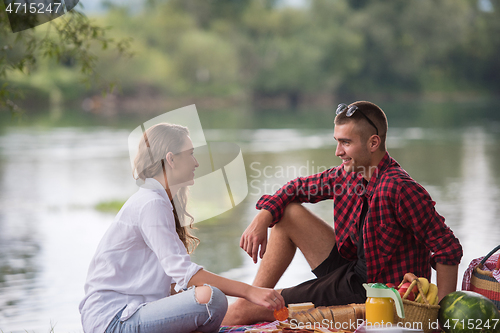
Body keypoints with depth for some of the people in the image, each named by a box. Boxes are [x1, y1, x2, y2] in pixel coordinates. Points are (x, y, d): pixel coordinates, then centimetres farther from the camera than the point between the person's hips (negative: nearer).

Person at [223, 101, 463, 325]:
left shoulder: (399, 189, -27)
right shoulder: (348, 174, 0)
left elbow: (449, 250, -26)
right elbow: (300, 187, 16)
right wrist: (262, 219, 0)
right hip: (352, 271, 9)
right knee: (287, 212, 11)